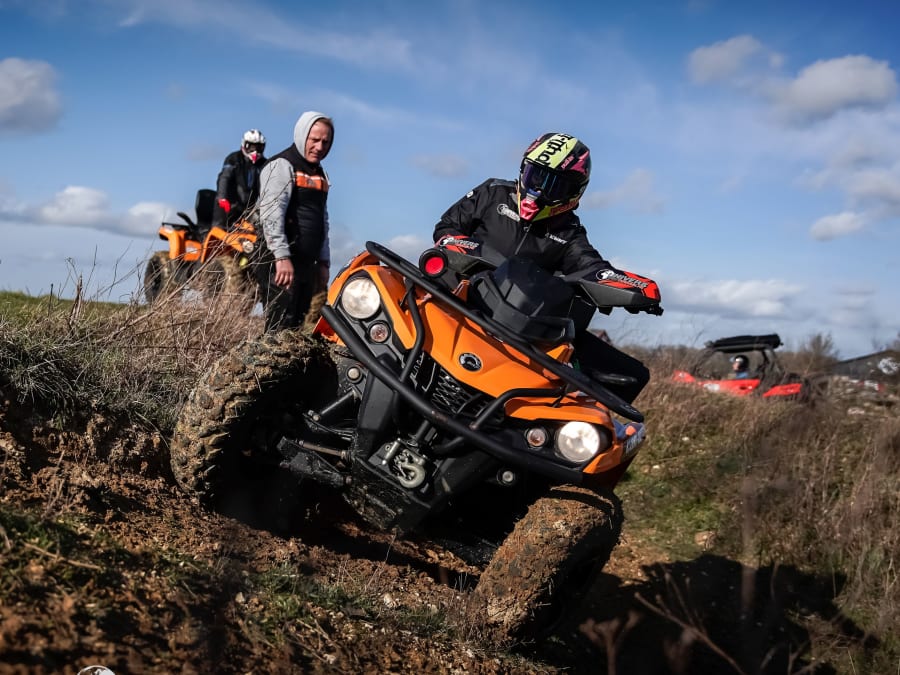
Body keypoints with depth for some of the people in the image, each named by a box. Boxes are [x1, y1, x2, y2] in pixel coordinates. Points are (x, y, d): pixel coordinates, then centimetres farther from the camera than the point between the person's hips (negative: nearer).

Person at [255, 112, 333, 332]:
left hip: (307, 263, 8)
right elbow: (271, 213, -17)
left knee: (296, 327, 7)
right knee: (280, 329, -14)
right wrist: (282, 257, -24)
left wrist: (323, 262, 21)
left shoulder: (320, 174, 22)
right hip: (281, 263, -8)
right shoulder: (282, 165, -5)